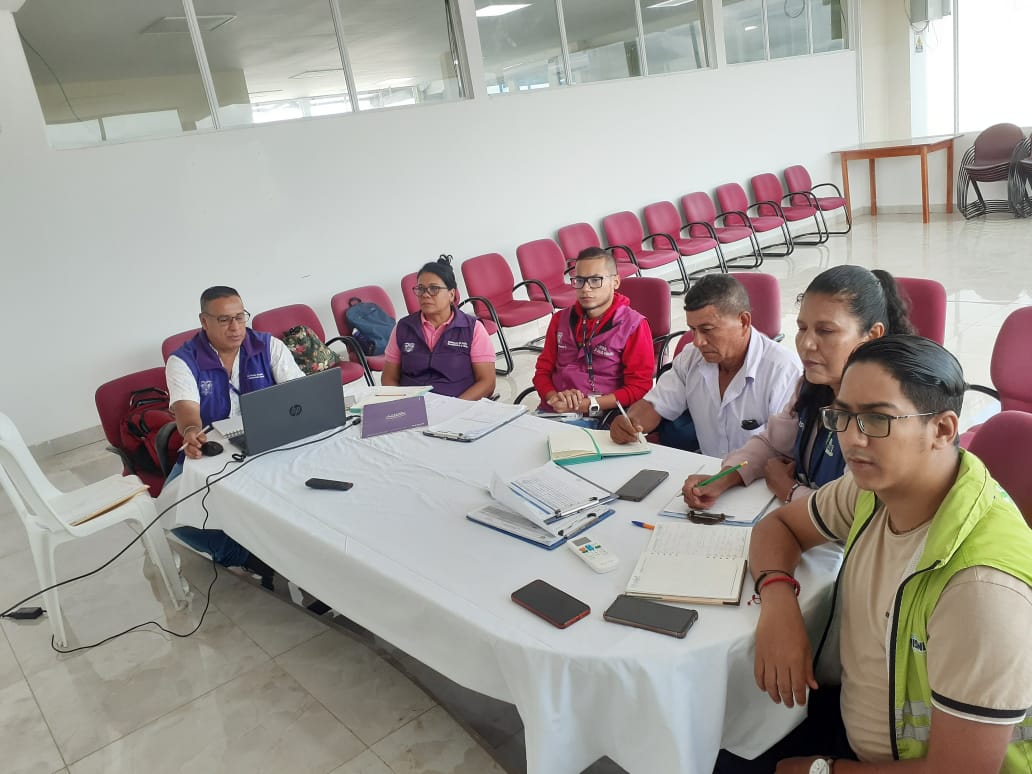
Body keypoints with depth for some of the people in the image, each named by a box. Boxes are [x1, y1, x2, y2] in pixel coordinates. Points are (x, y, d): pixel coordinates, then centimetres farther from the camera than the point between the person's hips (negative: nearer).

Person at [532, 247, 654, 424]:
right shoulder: (560, 320, 14)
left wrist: (588, 405, -15)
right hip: (550, 412, 5)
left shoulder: (634, 326, -2)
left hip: (597, 419, -4)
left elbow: (639, 388, -6)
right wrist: (554, 397, -7)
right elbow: (543, 370, 15)